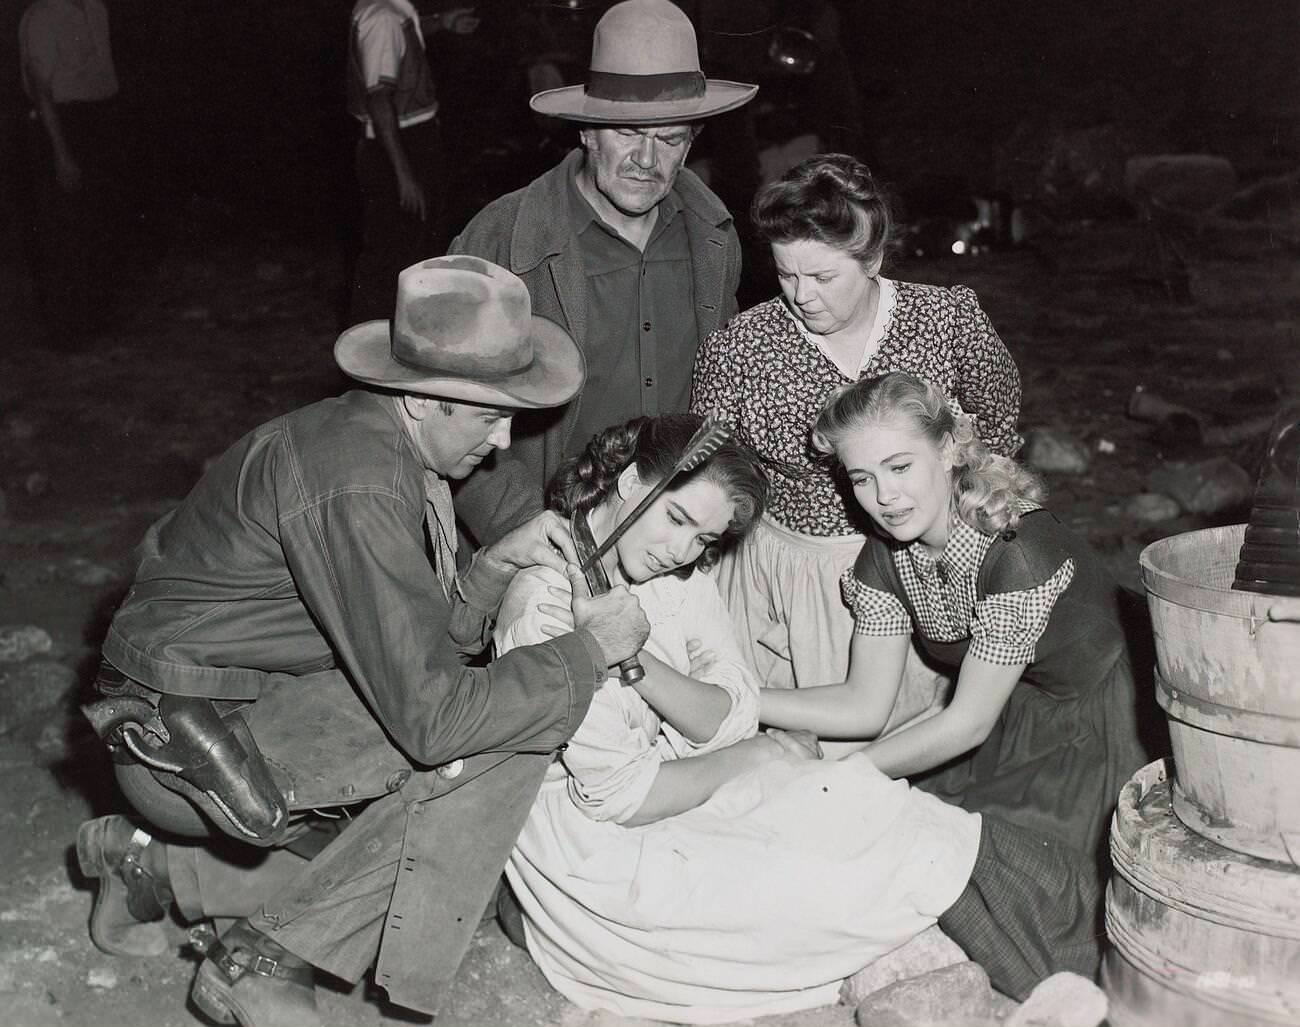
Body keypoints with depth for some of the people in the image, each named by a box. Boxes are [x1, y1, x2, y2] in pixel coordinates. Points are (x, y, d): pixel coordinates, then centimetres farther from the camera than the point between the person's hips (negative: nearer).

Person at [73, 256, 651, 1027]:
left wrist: (495, 565, -5)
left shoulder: (392, 445, 4)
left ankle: (156, 869, 20)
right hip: (187, 733, -9)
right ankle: (264, 963, -7)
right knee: (508, 738, -18)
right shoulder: (353, 485, -26)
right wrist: (591, 651, -17)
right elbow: (433, 715, -28)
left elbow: (411, 638, 11)